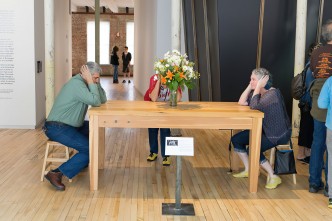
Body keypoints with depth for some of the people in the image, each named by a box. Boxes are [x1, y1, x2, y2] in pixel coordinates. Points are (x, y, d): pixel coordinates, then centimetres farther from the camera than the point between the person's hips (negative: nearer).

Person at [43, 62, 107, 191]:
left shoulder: (83, 83, 12)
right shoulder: (77, 84, -18)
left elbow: (103, 100, 11)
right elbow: (96, 102, -24)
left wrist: (96, 82, 1)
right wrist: (91, 81, -18)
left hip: (68, 125, 10)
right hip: (57, 128, -10)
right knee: (90, 150, -17)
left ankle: (84, 161, 24)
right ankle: (56, 174, -16)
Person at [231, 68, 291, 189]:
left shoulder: (273, 93, -22)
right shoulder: (258, 92, 5)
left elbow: (254, 106, -34)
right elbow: (241, 103, 1)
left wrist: (258, 86, -27)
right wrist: (250, 86, -6)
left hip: (279, 134, -9)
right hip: (264, 130, 9)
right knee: (236, 139, 2)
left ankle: (273, 177, -9)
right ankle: (248, 170, 14)